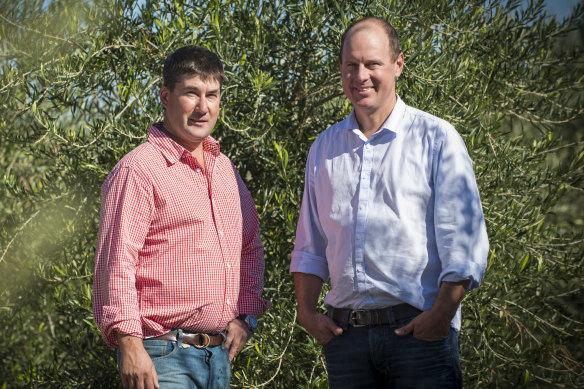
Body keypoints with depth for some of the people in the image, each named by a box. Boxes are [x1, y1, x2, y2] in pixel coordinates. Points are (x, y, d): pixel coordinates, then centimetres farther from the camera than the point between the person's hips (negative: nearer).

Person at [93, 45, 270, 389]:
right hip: (162, 357, -7)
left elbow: (251, 247, 27)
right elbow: (115, 264, -15)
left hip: (219, 356, 7)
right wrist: (130, 345, -21)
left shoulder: (225, 169, 16)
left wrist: (246, 316, 13)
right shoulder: (138, 170, -8)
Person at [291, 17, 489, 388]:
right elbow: (310, 244, 19)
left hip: (418, 327, -4)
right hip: (345, 329, 4)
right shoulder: (325, 147, 15)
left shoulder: (436, 138, 1)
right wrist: (307, 309, 6)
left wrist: (442, 313, -12)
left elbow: (464, 238, -5)